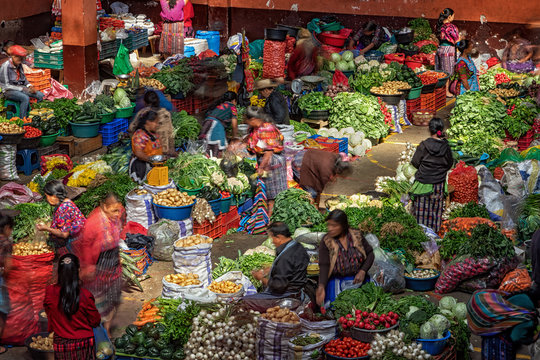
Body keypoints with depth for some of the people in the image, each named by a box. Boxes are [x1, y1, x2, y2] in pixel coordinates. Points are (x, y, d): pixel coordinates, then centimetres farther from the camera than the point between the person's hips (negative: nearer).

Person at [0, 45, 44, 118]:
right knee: (25, 98, -35)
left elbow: (24, 79, 19)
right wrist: (22, 89, -21)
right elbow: (6, 86, -19)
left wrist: (29, 86, -4)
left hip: (20, 88, 8)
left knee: (40, 95, -10)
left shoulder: (19, 65, 6)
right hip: (9, 91, -7)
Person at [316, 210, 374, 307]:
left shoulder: (357, 235, 0)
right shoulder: (326, 242, -6)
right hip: (337, 283, -2)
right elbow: (324, 266, -14)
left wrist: (362, 271, -10)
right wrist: (321, 286, -31)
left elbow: (370, 253, 7)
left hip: (358, 280, 2)